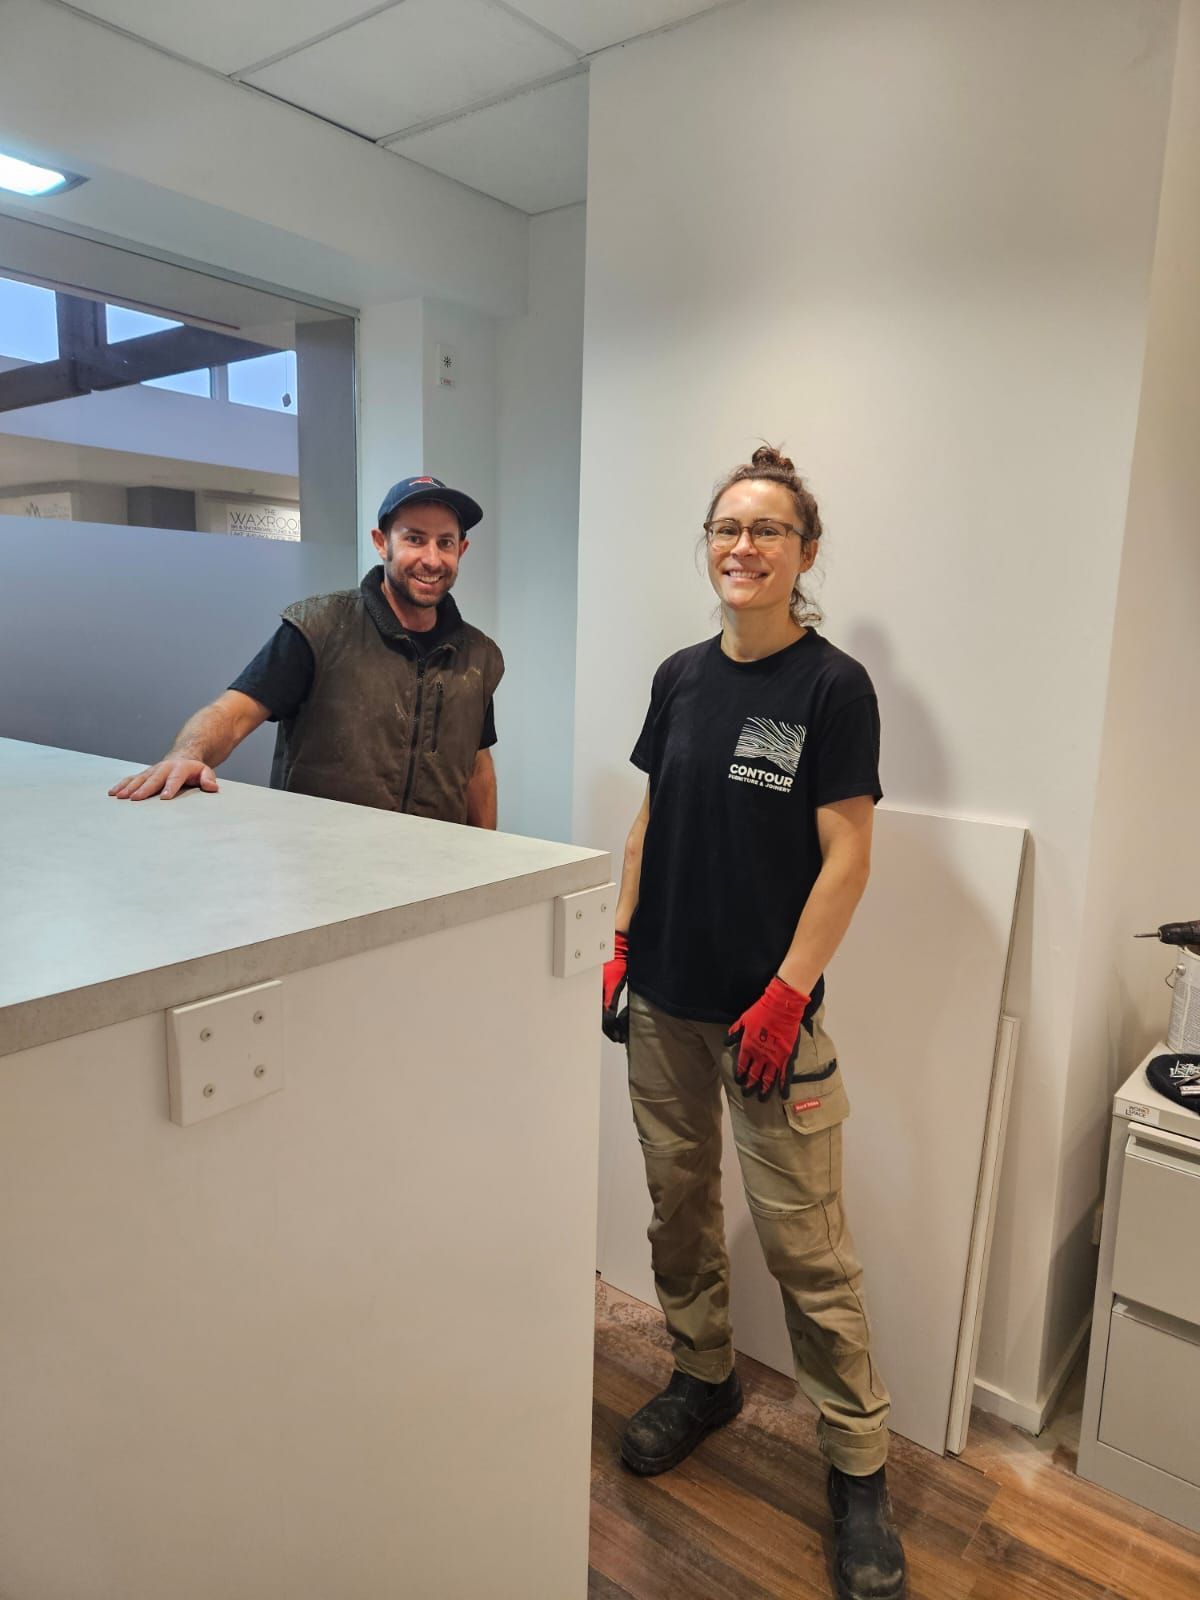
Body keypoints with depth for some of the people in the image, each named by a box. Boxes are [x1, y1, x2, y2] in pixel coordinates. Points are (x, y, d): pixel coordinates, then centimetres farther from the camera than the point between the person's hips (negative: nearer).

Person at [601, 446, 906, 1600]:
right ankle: (701, 1380, 41)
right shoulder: (680, 676, 6)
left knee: (804, 1240, 2)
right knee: (677, 1203, 18)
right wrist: (620, 944, 7)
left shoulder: (832, 686, -9)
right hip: (663, 998, 5)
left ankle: (858, 1468, 23)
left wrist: (786, 996, -16)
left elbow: (847, 858, -11)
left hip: (767, 1008, -5)